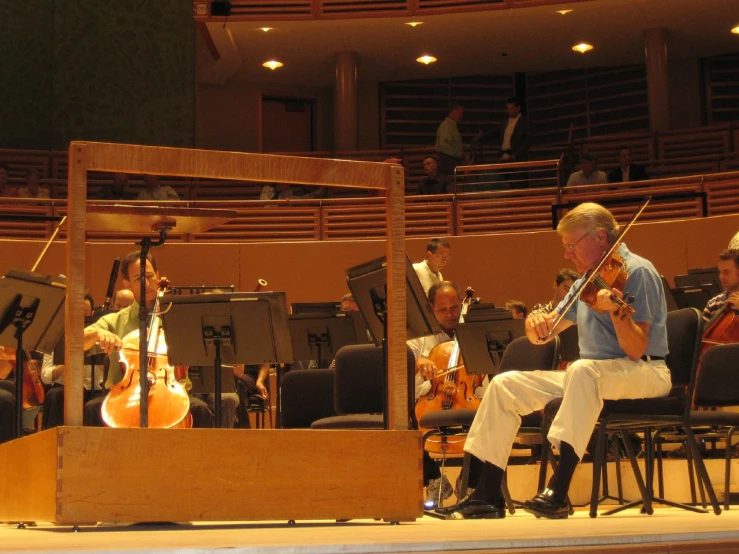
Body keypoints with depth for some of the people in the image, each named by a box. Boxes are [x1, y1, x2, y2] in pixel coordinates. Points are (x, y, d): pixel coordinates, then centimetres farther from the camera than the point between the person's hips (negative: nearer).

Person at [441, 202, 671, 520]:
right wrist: (536, 324, -6)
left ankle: (557, 493, -41)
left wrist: (616, 311, -37)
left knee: (583, 370, -40)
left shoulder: (637, 272, -10)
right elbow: (546, 334, 17)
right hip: (591, 376, 8)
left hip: (645, 373, -8)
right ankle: (487, 494, -8)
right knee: (505, 385, -4)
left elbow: (636, 350, -19)